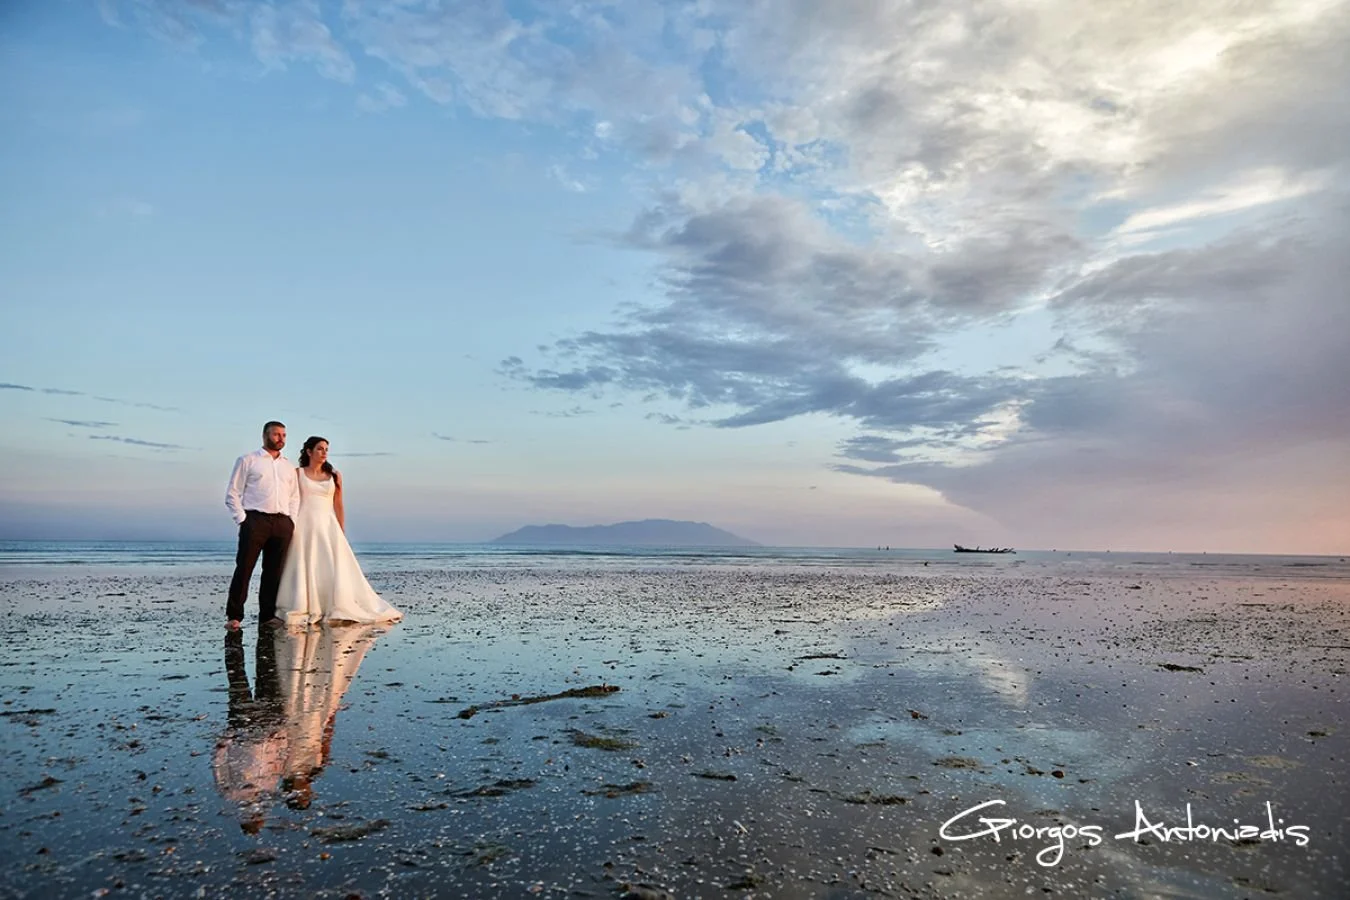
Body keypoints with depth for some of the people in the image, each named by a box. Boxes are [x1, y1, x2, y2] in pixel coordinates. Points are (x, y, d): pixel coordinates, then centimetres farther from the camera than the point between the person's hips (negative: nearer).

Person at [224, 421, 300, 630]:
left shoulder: (289, 466, 20)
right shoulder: (248, 460, 7)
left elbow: (294, 497, 23)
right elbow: (232, 494, 3)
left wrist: (292, 521, 10)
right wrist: (242, 519, -6)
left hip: (282, 523, 4)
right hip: (255, 520, -4)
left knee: (274, 571, 4)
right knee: (244, 568, -4)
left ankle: (268, 615, 10)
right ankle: (234, 616, 1)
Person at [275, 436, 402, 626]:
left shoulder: (335, 475, 10)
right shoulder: (297, 474, 4)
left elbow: (338, 506, 10)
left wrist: (342, 533, 6)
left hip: (328, 528, 2)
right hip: (304, 527, -2)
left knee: (335, 570, -1)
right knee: (304, 570, -1)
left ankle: (338, 609, 7)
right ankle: (303, 611, 5)